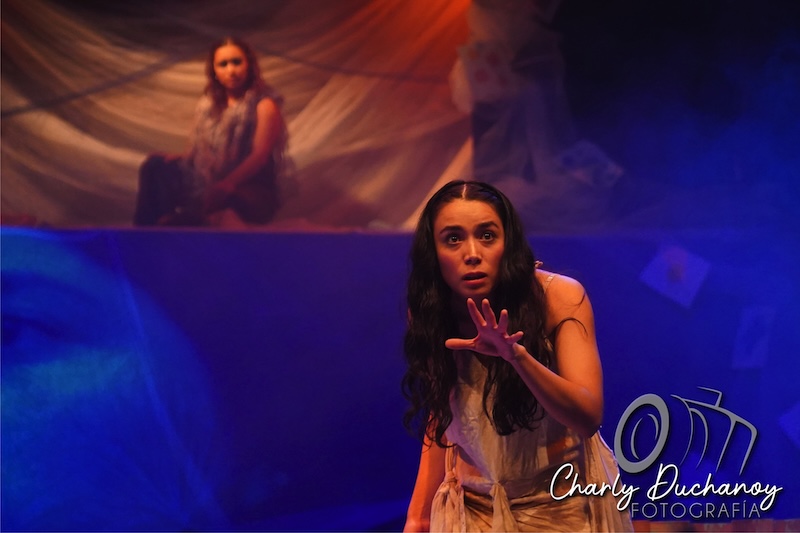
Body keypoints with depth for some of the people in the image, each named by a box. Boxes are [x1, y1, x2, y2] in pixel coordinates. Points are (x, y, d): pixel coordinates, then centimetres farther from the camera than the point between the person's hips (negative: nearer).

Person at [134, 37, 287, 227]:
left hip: (252, 192, -6)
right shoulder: (210, 103, 17)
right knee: (156, 165, -16)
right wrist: (180, 160, -13)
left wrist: (226, 185, -31)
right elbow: (198, 151, 12)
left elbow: (260, 155, -14)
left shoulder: (264, 105, -1)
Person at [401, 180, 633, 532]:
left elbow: (588, 418, -26)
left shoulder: (559, 297, -19)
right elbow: (440, 425, 2)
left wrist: (517, 356, -40)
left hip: (565, 503, -2)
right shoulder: (432, 315, -9)